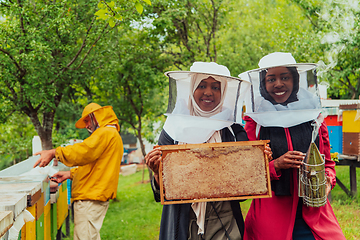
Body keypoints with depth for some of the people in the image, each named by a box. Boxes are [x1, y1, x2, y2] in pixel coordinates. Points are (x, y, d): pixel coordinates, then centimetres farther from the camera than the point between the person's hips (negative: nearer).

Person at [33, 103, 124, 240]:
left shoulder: (106, 133, -9)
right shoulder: (112, 135, 26)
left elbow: (83, 152, -22)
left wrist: (53, 153, -15)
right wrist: (69, 174, 21)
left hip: (90, 200, -11)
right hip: (94, 198, 11)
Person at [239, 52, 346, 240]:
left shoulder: (313, 118, 8)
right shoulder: (255, 124, 1)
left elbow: (327, 163, 17)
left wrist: (327, 182, -3)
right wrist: (275, 165, -14)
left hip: (314, 211, 2)